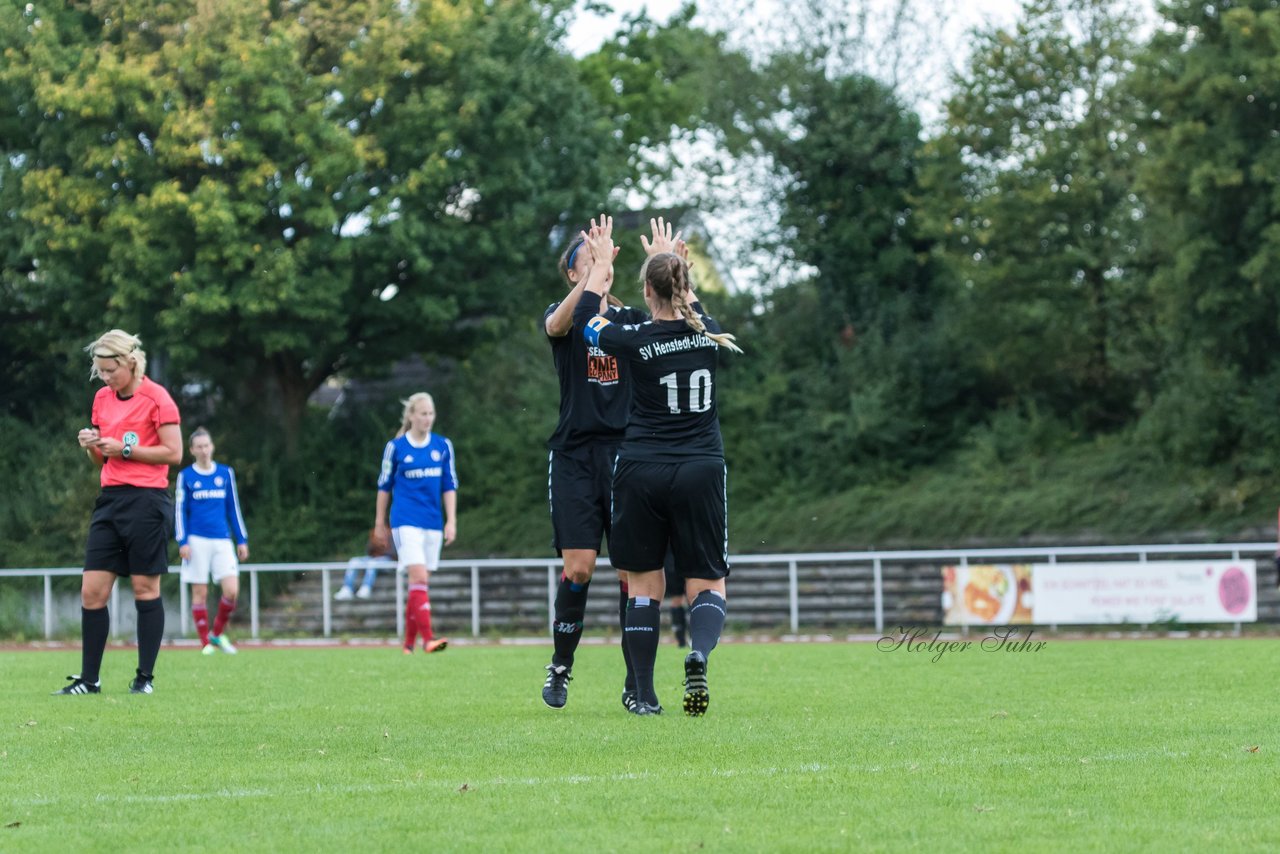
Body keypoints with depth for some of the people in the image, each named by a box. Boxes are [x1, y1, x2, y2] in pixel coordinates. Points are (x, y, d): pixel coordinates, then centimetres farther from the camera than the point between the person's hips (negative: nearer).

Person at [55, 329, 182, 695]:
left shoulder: (156, 398, -7)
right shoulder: (102, 398, 14)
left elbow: (173, 453, -10)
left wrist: (125, 449, -14)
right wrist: (92, 446, -1)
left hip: (146, 499, -6)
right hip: (110, 499, 7)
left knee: (145, 589, 0)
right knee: (92, 591, 1)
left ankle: (145, 677, 7)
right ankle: (89, 679, 5)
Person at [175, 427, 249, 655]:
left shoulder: (226, 473, 10)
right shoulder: (186, 476, 3)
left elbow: (233, 508, 14)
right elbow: (180, 511, 4)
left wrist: (242, 540, 11)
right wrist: (182, 542, -5)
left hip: (222, 540, 2)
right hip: (197, 540, -2)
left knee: (231, 591, -10)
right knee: (200, 592, -2)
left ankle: (218, 633, 11)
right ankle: (206, 643, 6)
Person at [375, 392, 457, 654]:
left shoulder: (443, 446, 8)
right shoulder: (395, 447, -1)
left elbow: (449, 486, 11)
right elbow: (384, 486, 7)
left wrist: (451, 521, 4)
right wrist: (379, 524, 9)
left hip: (433, 524, 4)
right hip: (406, 522, -4)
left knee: (418, 583, 8)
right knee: (419, 578, -17)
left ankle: (409, 642, 15)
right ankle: (427, 638, -24)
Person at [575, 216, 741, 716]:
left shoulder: (636, 341, -9)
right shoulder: (708, 334, 0)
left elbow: (585, 318, 12)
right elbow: (692, 309, 27)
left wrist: (601, 262, 24)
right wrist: (670, 261, 41)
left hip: (641, 472, -2)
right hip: (701, 470, 2)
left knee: (644, 585, 9)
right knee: (707, 583, 6)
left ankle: (645, 695, 5)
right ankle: (698, 655, -25)